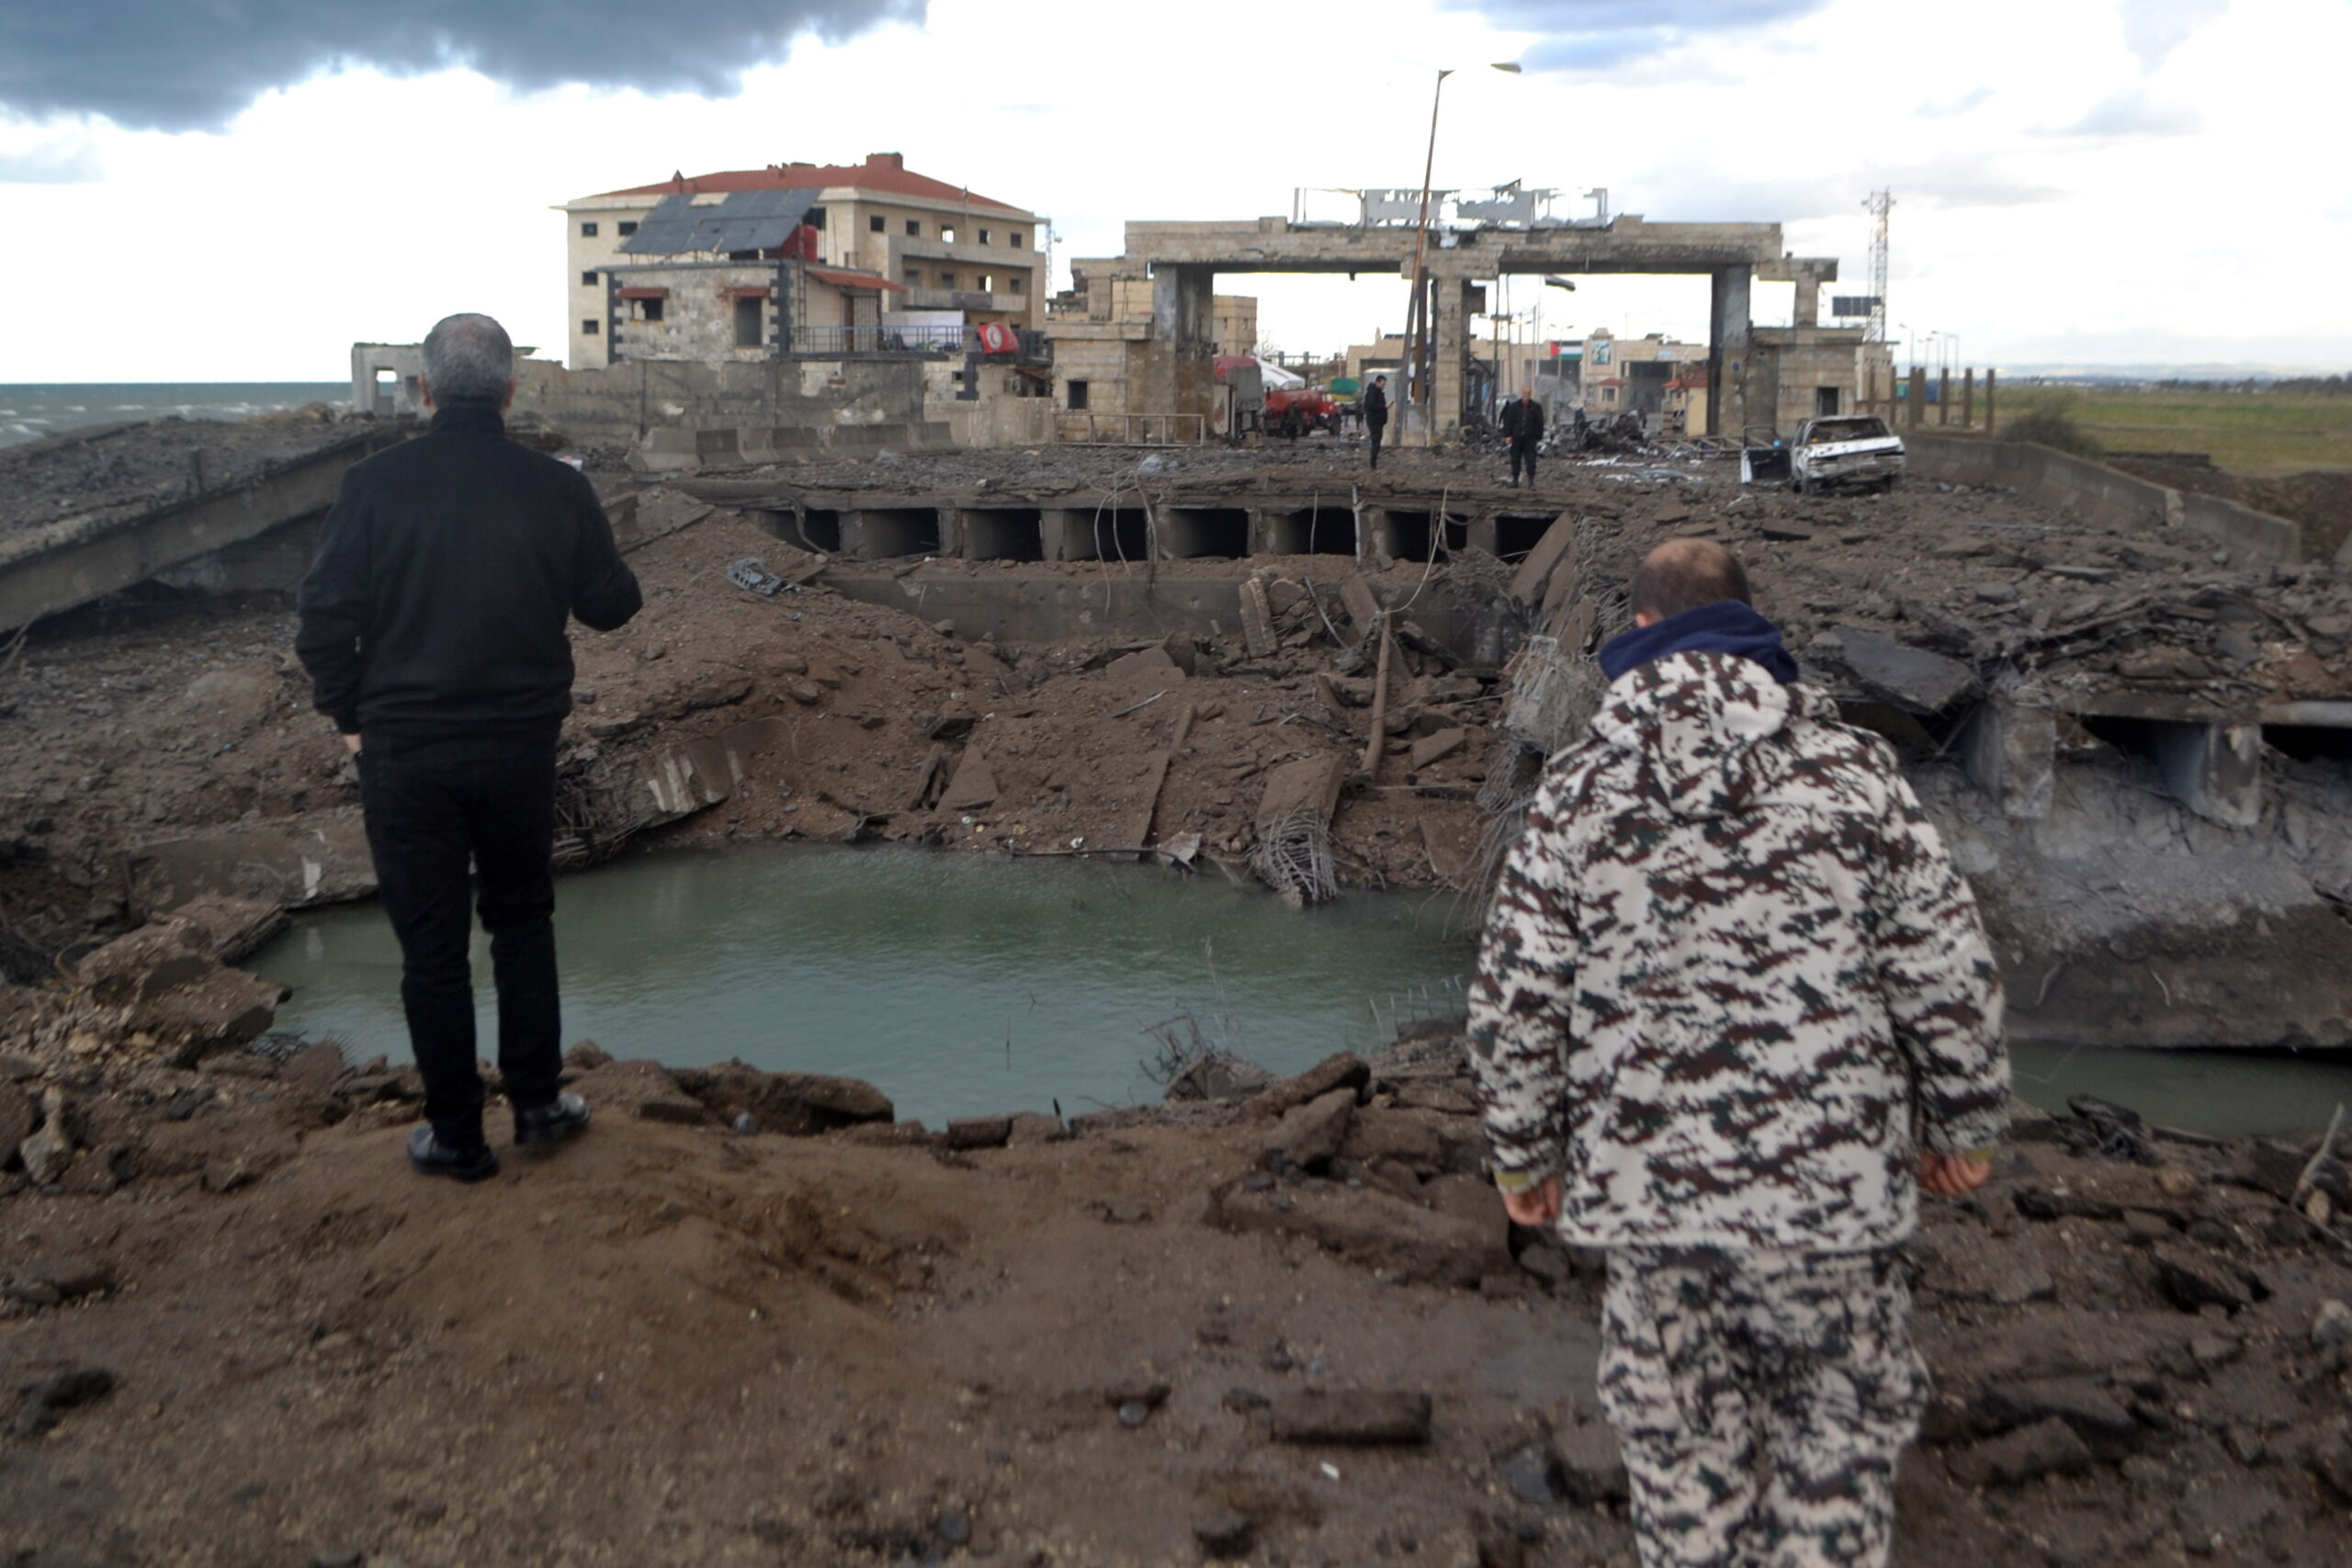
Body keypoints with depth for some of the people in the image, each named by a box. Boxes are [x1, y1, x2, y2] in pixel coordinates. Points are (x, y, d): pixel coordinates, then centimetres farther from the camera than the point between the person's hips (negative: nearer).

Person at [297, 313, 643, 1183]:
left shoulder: (375, 485, -10)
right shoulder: (557, 489, -6)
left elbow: (325, 622, -10)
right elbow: (611, 606, 5)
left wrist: (350, 718, 5)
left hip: (405, 751, -1)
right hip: (521, 745, 2)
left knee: (431, 945, 9)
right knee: (522, 918, 21)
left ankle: (455, 1136, 18)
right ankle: (537, 1101, 24)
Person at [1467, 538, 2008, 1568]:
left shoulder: (1578, 789, -3)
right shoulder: (1849, 768, -6)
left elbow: (1513, 1001, -4)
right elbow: (1947, 974, -5)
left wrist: (1525, 1159, 9)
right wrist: (1961, 1125, 10)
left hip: (1645, 1184, 1)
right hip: (1830, 1182, -1)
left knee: (1679, 1439, 18)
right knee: (1837, 1420, 19)